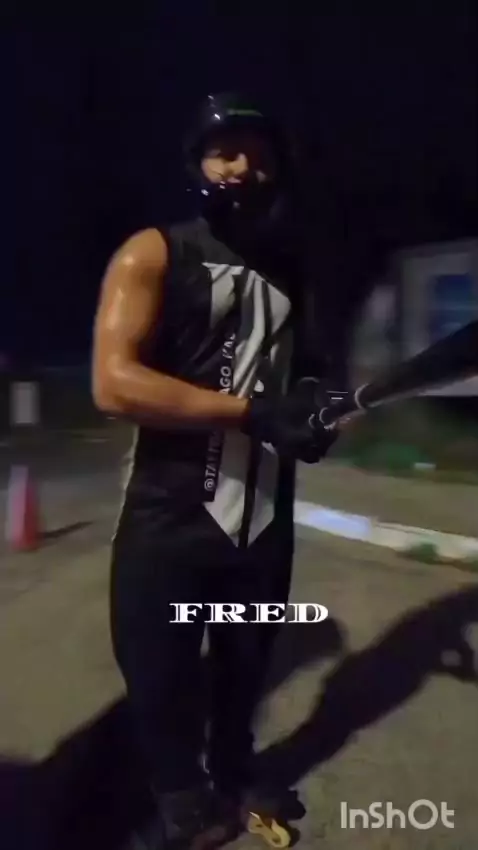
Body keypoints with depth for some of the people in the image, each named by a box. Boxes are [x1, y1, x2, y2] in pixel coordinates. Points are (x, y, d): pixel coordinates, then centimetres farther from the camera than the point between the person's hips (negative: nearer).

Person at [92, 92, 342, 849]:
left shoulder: (289, 273, 12)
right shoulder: (153, 254, -5)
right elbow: (114, 382, -17)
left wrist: (312, 405, -1)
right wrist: (251, 409, -24)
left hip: (266, 519, 5)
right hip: (169, 521, -4)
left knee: (246, 666, 21)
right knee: (161, 684, 10)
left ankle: (234, 779, 51)